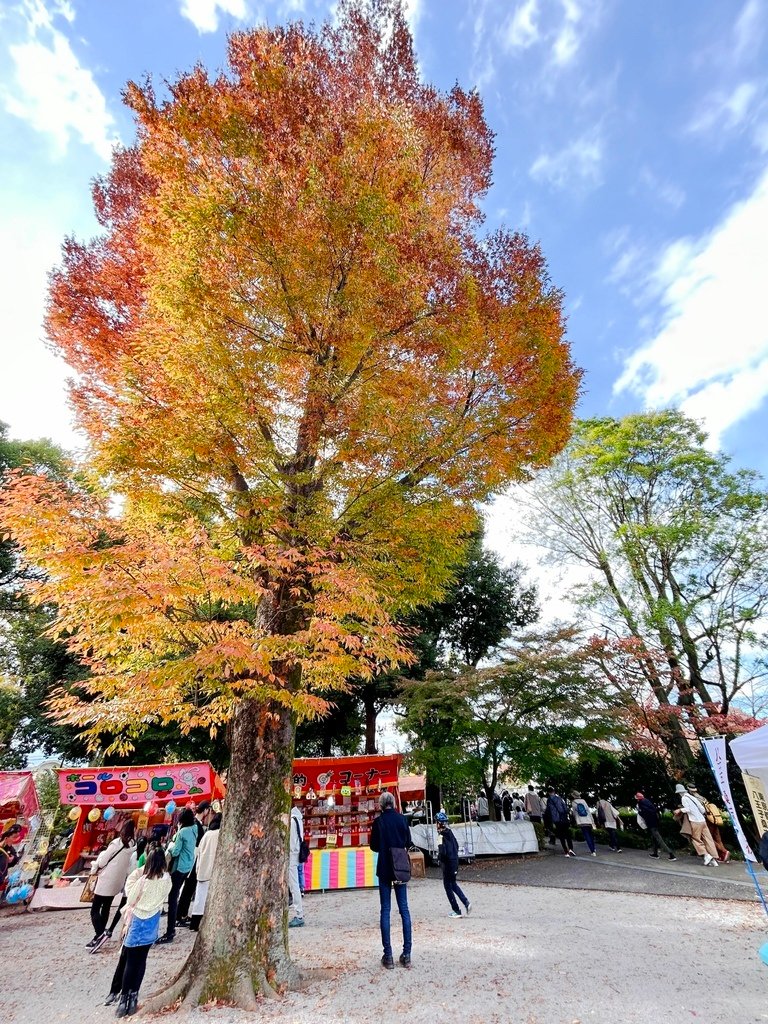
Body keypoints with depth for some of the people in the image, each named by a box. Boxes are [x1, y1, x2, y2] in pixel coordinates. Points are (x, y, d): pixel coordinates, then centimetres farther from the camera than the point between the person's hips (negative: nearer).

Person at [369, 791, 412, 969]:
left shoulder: (378, 822, -10)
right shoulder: (402, 819, -5)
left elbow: (374, 846, -3)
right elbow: (408, 843, 3)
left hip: (384, 869, -2)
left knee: (385, 910, 7)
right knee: (404, 909, 10)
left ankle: (388, 956, 8)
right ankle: (406, 954, 12)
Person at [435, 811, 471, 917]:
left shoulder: (442, 836, -23)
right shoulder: (449, 833, 3)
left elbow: (443, 853, -26)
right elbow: (456, 846, 15)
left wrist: (440, 843, -25)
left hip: (448, 865, -8)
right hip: (454, 862, 8)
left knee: (448, 886, 9)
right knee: (453, 884, 23)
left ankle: (456, 911, 17)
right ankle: (466, 902, 15)